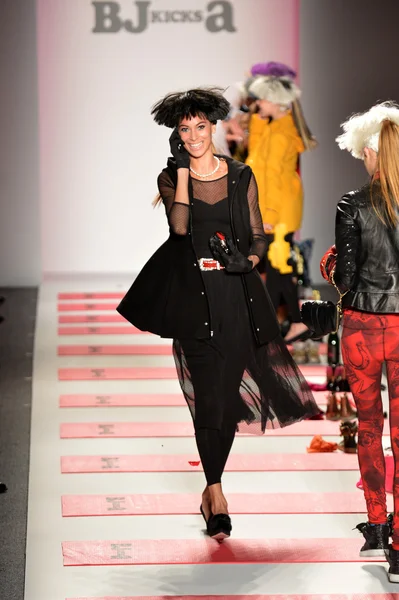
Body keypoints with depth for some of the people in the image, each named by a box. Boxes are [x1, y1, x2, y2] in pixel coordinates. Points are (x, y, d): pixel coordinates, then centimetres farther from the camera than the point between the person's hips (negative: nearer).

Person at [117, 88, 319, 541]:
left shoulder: (241, 177, 7)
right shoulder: (171, 177, 3)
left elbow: (258, 236, 11)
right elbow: (179, 225, -15)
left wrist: (247, 260, -9)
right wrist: (183, 169, -11)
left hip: (236, 294, 2)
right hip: (193, 295, -2)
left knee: (229, 391, 2)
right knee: (208, 392, -8)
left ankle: (211, 488, 17)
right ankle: (216, 493, -2)